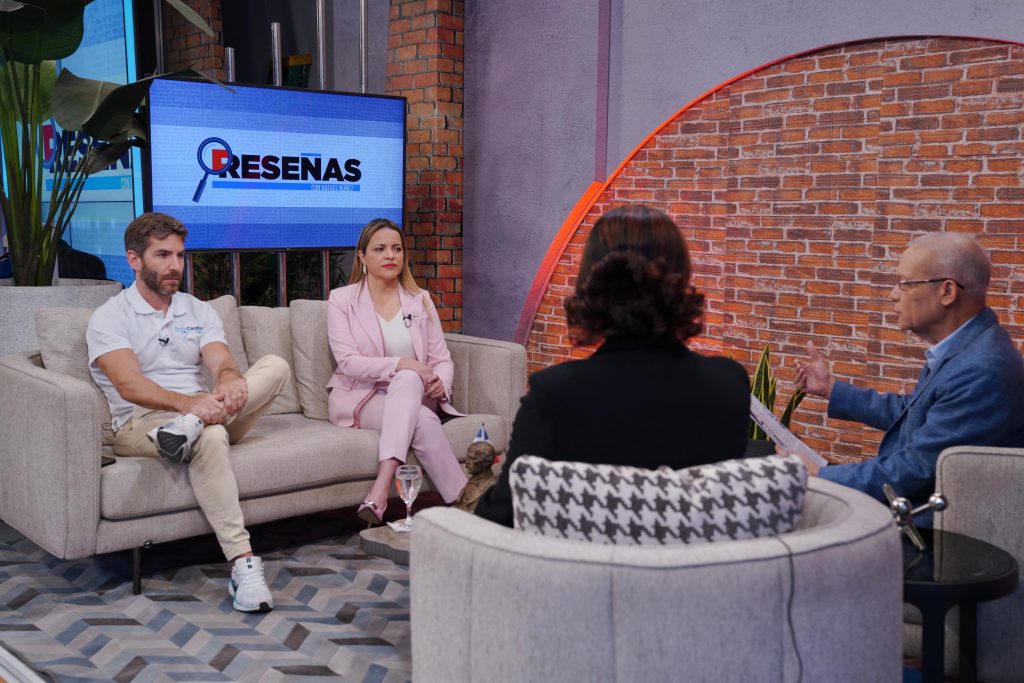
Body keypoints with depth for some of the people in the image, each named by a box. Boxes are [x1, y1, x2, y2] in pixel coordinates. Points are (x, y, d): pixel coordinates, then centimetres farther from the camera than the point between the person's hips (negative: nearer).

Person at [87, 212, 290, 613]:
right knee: (209, 437, -39)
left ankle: (192, 427, -36)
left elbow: (222, 363, -3)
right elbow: (129, 386, -17)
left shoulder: (200, 311, 15)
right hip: (140, 424, -5)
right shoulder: (110, 317, -1)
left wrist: (230, 381, -31)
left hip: (203, 411, 5)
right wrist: (189, 403, -36)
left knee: (275, 365, -18)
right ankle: (243, 563, -40)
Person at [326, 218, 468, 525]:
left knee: (407, 380, -37)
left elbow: (442, 360, 7)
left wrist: (441, 383, -18)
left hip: (412, 395, 2)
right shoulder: (342, 299, 2)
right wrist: (400, 364, -24)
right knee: (423, 420, -34)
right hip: (358, 397, -2)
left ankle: (380, 491, -47)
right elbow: (348, 362, -11)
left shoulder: (420, 300, 12)